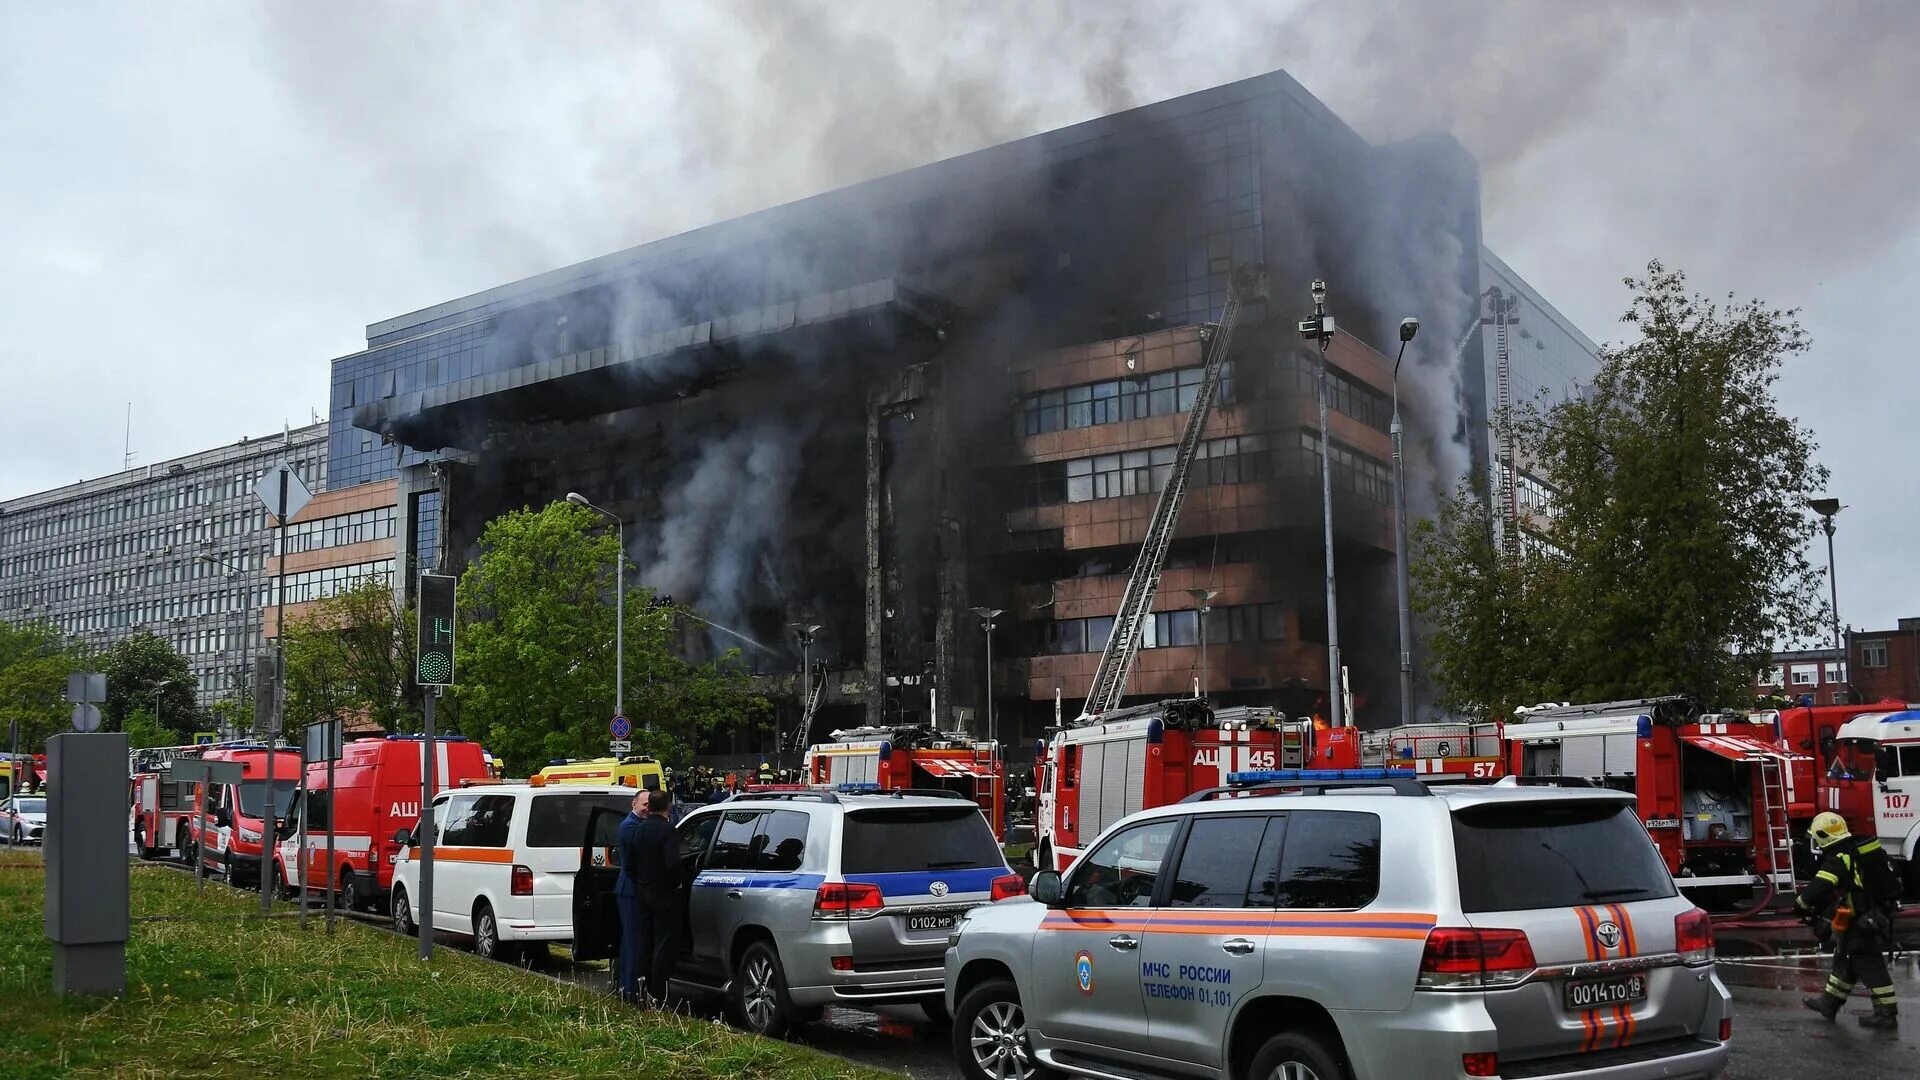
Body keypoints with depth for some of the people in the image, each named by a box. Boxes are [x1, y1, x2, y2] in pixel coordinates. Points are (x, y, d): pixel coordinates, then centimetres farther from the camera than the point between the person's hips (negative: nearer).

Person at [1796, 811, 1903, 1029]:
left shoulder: (1838, 859, -21)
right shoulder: (1859, 850, 7)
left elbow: (1820, 888, -30)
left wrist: (1801, 904, -13)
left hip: (1862, 923, -10)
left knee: (1870, 965, -1)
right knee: (1845, 958, 18)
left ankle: (1886, 1014, 5)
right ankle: (1830, 1002, 28)